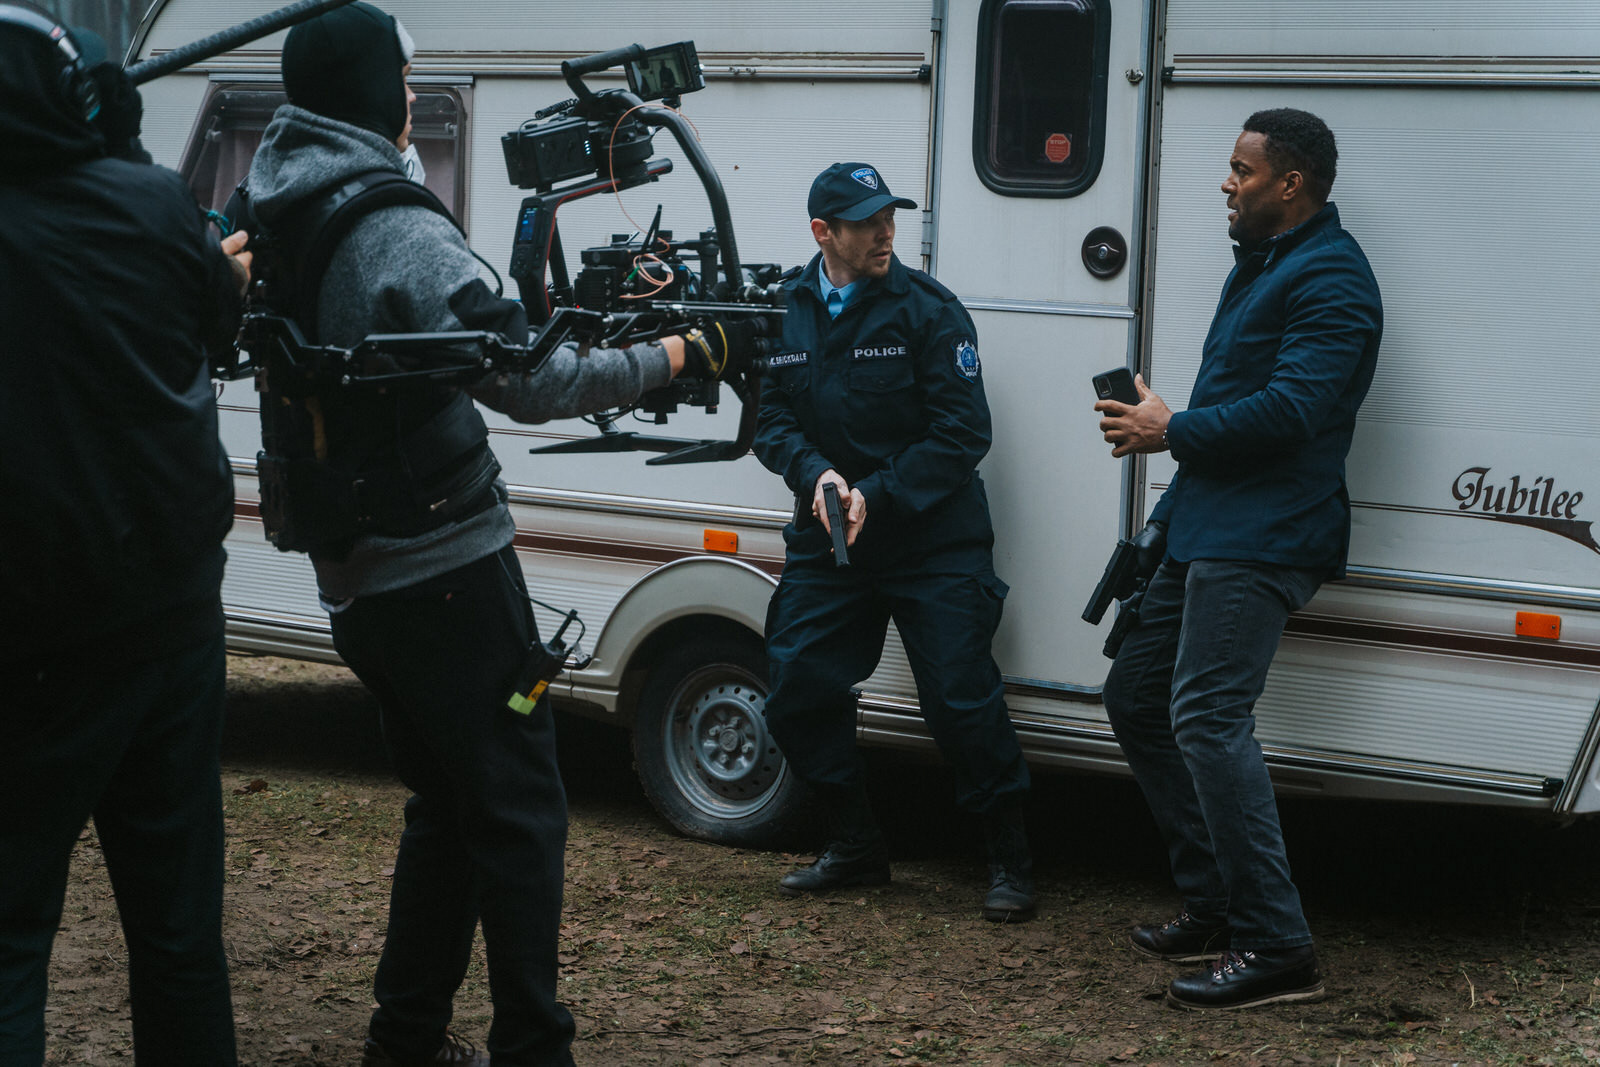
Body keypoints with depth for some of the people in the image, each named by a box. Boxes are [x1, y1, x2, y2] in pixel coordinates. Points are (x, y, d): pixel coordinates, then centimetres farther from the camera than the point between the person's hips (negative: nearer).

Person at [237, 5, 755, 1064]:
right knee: (520, 813, -2)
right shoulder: (398, 230, -19)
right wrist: (677, 354, -11)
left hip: (354, 580, 9)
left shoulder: (270, 221, 8)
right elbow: (531, 383, -20)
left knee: (449, 806, 19)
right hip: (445, 571, -9)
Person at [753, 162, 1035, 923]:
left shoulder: (928, 310, -8)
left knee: (962, 703, -7)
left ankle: (1010, 862, 8)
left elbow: (961, 433, -11)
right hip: (827, 543, 4)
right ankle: (855, 847, 21)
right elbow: (771, 421, 6)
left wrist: (876, 497, -17)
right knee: (798, 694, 2)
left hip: (933, 544, -4)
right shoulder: (784, 315, 4)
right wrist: (816, 472, -15)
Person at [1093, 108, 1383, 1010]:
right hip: (1209, 530, 11)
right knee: (1136, 697, 15)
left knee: (1207, 716, -19)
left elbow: (1292, 409, -24)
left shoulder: (1329, 278, -14)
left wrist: (1173, 433, -13)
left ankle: (1277, 948, -16)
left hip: (1261, 539, -11)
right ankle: (1217, 905, 21)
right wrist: (1165, 422, 10)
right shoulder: (1266, 261, 20)